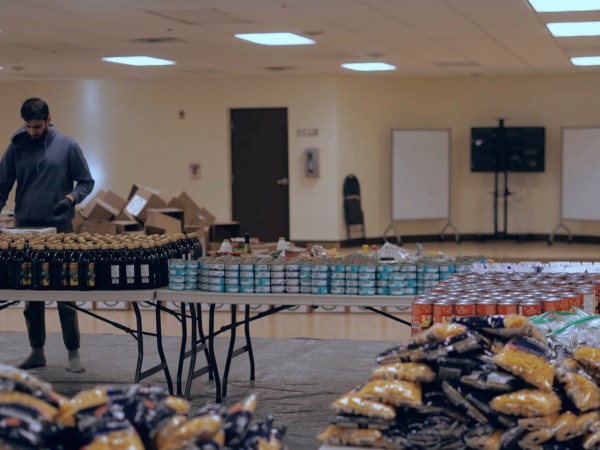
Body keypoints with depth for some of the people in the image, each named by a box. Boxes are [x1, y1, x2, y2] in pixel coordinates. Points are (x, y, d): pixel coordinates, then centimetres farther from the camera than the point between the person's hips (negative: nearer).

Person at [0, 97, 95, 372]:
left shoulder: (67, 146, -2)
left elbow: (86, 182, 3)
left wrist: (71, 198, -16)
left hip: (60, 229, -2)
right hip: (25, 230, 3)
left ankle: (73, 353, 8)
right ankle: (37, 352, 19)